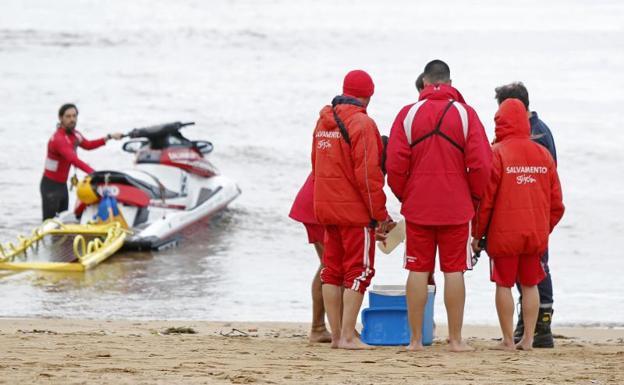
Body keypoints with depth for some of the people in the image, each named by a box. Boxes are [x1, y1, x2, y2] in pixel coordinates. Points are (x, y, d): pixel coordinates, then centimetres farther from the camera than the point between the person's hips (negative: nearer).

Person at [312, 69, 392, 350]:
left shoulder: (323, 121, 13)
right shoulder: (361, 124, -14)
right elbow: (367, 173, -18)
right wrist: (380, 213, -12)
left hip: (326, 208, 8)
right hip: (355, 210, -8)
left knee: (332, 269, 11)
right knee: (358, 269, -3)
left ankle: (336, 334, 13)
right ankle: (347, 336, -8)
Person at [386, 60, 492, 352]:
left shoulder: (408, 114, -1)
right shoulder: (465, 114, -2)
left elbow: (394, 164, -4)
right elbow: (481, 164, -6)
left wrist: (404, 196, 10)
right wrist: (474, 197, 8)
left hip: (417, 206, 1)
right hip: (456, 207, -1)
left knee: (418, 270, 4)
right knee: (454, 270, 2)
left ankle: (416, 339, 4)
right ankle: (455, 340, 3)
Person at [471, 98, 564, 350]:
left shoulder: (496, 153, -8)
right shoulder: (543, 154, 7)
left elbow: (485, 198, -8)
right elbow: (556, 201, 10)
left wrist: (477, 234, 1)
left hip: (504, 234, -4)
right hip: (536, 234, 4)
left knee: (504, 285, 3)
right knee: (530, 285, 11)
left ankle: (508, 340, 2)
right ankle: (528, 339, 9)